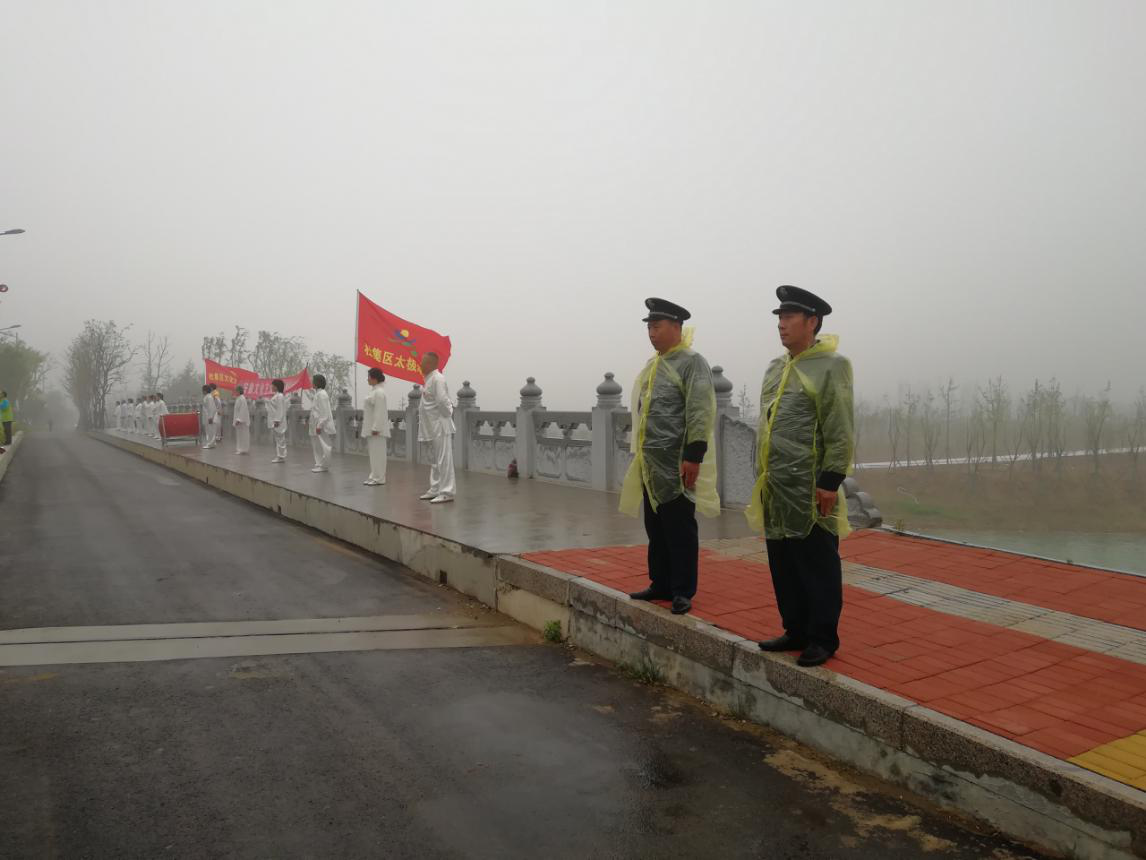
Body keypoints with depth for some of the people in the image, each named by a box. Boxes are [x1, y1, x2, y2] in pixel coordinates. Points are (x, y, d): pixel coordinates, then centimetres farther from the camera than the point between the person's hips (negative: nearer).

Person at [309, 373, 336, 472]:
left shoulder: (322, 394, -14)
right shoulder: (318, 393, 16)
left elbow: (324, 412, -20)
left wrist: (319, 425, -21)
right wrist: (311, 423, 21)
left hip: (322, 426, -10)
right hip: (317, 425, 10)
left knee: (323, 446, -3)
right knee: (317, 446, 12)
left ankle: (324, 466, 3)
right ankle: (320, 465, 17)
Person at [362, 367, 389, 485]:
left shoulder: (379, 392, -16)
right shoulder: (375, 390, 15)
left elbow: (379, 412, -21)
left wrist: (376, 428, -23)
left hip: (377, 429, -10)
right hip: (372, 428, 10)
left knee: (377, 453, -5)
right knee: (373, 452, 13)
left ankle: (379, 478, -1)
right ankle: (374, 476, 18)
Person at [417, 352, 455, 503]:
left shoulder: (437, 379, -16)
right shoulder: (429, 378, 15)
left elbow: (442, 400, -24)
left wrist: (447, 414, -11)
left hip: (441, 426, -10)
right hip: (433, 427, 10)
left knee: (444, 460, -6)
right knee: (435, 460, 16)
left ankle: (447, 492, -3)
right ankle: (435, 490, 25)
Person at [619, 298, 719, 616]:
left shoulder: (692, 363, -9)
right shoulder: (653, 365, 16)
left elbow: (700, 413, -16)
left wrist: (693, 456, -21)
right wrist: (639, 454, 20)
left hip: (677, 464, -8)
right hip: (651, 464, 8)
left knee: (679, 530, -1)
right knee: (656, 529, 13)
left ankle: (683, 592, 8)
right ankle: (661, 585, 24)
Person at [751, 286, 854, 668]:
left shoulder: (831, 366, -7)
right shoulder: (775, 369, 15)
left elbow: (841, 433, -12)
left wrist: (830, 482, -15)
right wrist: (762, 479, 18)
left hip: (810, 492, -7)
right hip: (776, 491, 7)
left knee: (818, 569, 3)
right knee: (783, 567, 13)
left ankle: (822, 640, 15)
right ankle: (796, 632, 26)